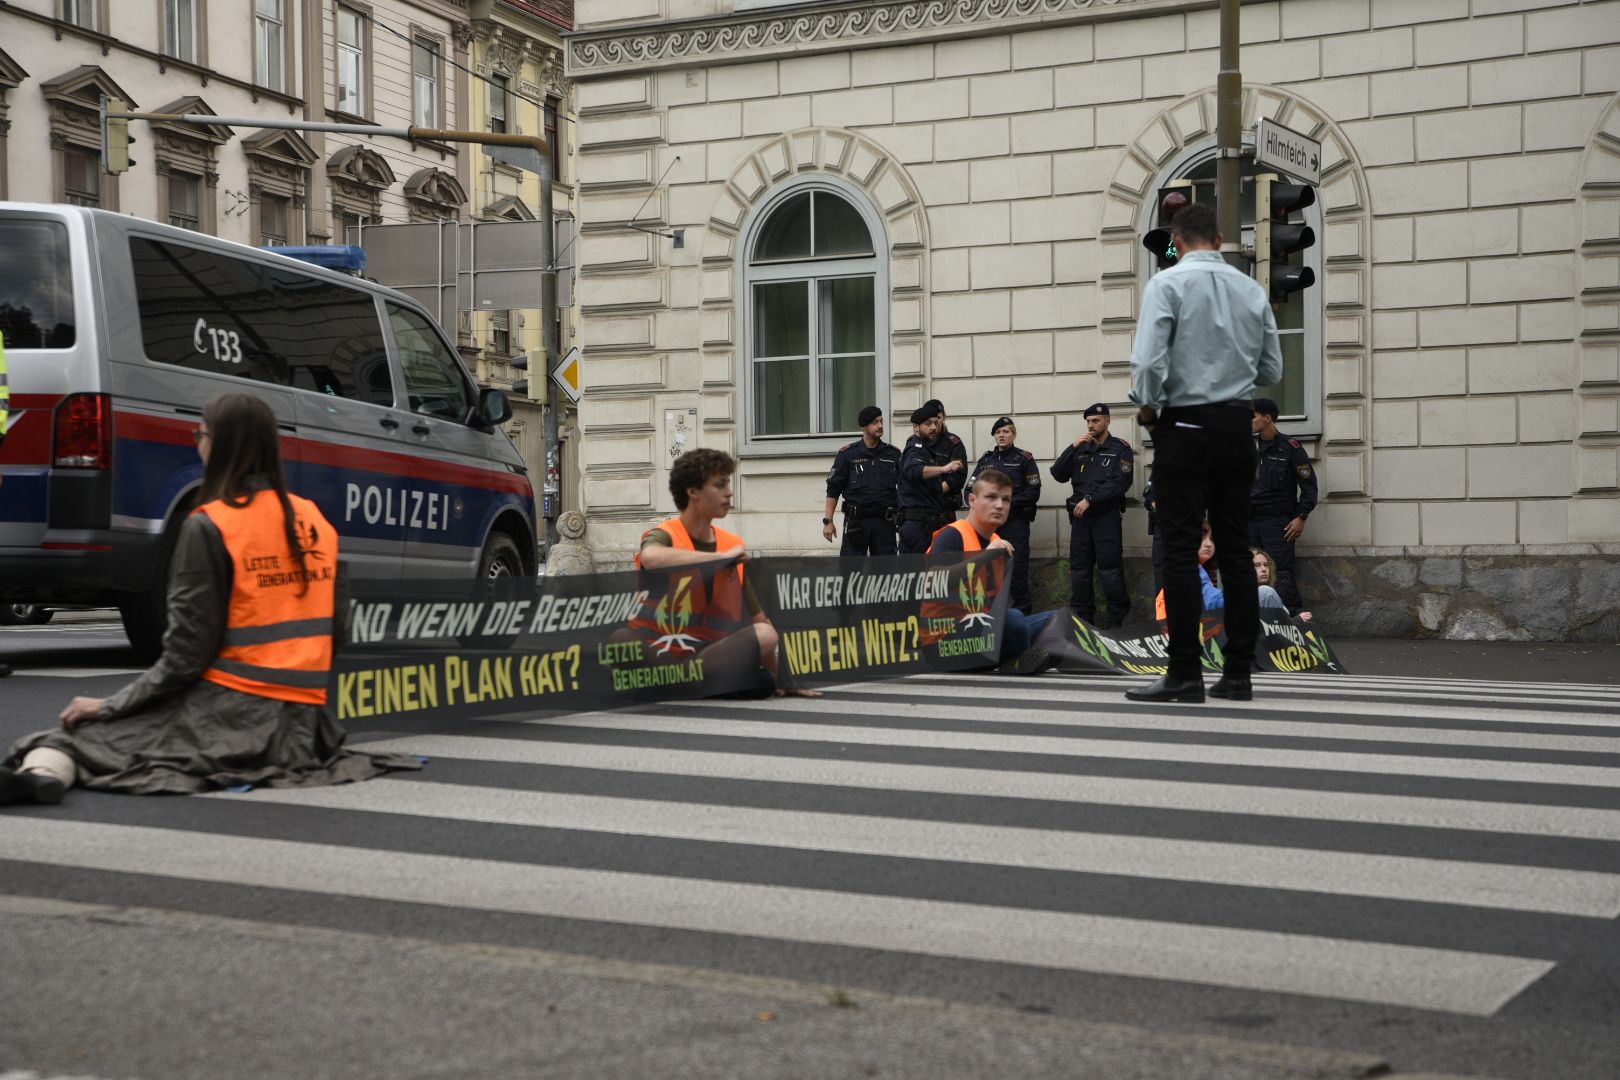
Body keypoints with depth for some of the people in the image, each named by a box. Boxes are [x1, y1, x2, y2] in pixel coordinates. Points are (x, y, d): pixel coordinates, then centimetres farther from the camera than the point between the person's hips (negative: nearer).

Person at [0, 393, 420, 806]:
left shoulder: (209, 526, -11)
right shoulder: (315, 521, 8)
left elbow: (185, 656, -12)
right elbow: (336, 628, 12)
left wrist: (108, 707, -3)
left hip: (235, 714, -6)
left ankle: (42, 771, -34)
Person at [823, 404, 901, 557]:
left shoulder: (893, 454, 9)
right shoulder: (848, 454, 3)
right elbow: (833, 488, 2)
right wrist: (828, 521, -4)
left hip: (884, 521, 2)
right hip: (856, 521, -2)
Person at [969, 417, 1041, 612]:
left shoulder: (1024, 459, 4)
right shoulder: (986, 459, 15)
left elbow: (1033, 492, -2)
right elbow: (971, 489, 11)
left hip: (1015, 521, -4)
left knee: (1017, 567, -7)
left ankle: (1023, 611, 0)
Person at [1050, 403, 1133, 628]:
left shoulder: (1120, 448, 2)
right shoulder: (1081, 449, 15)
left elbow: (1121, 483, -11)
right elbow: (1059, 475, 5)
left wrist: (1090, 499, -14)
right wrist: (1073, 447, -5)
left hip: (1107, 515, -5)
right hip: (1080, 515, 5)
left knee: (1109, 567, -8)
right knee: (1079, 567, 4)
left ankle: (1116, 618, -2)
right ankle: (1083, 616, 11)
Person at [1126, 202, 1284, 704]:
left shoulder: (1168, 283, -6)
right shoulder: (1253, 290, 9)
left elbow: (1149, 360, -16)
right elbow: (1272, 370, 12)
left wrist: (1147, 408, -1)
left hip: (1185, 425, -5)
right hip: (1237, 424, 5)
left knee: (1181, 552, -5)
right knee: (1235, 550, 7)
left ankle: (1185, 673, -7)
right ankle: (1238, 674, 8)